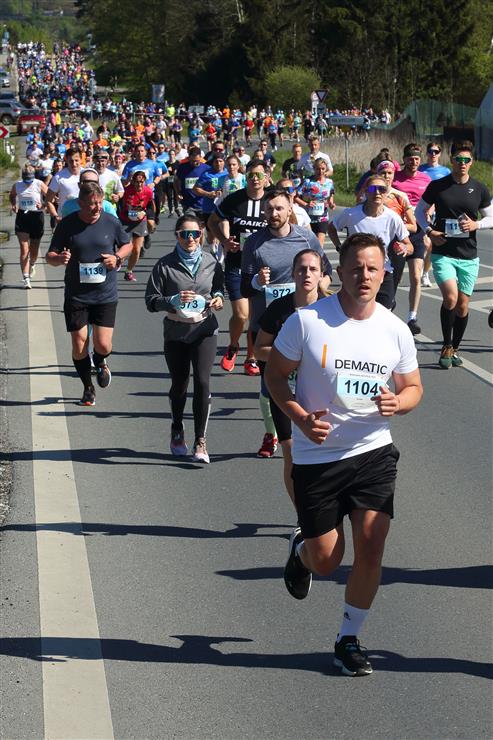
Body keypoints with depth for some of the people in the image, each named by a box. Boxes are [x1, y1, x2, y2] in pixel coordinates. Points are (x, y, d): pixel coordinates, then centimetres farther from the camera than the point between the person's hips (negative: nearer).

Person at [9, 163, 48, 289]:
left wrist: (43, 205, -22)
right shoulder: (17, 185, -2)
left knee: (34, 249, 15)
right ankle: (26, 279, -10)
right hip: (22, 217, 0)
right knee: (24, 250, -9)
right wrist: (13, 205, -2)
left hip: (37, 216, 0)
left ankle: (32, 265, 49)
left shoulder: (39, 185, -9)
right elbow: (12, 196, 18)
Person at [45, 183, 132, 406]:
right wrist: (59, 258, -23)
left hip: (105, 295, 0)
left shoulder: (111, 222, -2)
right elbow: (50, 256, 0)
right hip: (76, 295, 0)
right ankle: (88, 388, 21)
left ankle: (100, 363, 32)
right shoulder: (67, 225, -5)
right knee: (79, 344, 0)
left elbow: (127, 245, 15)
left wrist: (117, 257, -6)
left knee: (103, 345, -6)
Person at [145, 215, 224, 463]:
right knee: (179, 384, 13)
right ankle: (177, 431, 39)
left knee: (202, 381, -14)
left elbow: (219, 289, 19)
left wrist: (218, 299, -4)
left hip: (204, 330, 0)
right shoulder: (165, 265, -4)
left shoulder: (211, 263, 2)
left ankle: (200, 441, -6)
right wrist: (174, 300, -21)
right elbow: (151, 300, -5)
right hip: (176, 333, 0)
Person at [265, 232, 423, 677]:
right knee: (325, 560, 3)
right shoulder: (307, 321, -10)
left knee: (371, 545, -9)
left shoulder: (395, 330, -1)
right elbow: (275, 374, -1)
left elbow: (413, 388, 12)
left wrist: (398, 402, -12)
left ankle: (349, 640, 10)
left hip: (374, 451, 2)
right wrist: (301, 418, -17)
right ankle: (301, 549, 43)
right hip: (316, 456, -2)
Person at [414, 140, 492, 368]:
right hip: (442, 253, -2)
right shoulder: (437, 186, -1)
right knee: (450, 298, -20)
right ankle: (446, 346, -3)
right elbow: (420, 211, 10)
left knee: (463, 305, 7)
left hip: (469, 256, 2)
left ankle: (454, 349, 25)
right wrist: (430, 231, -7)